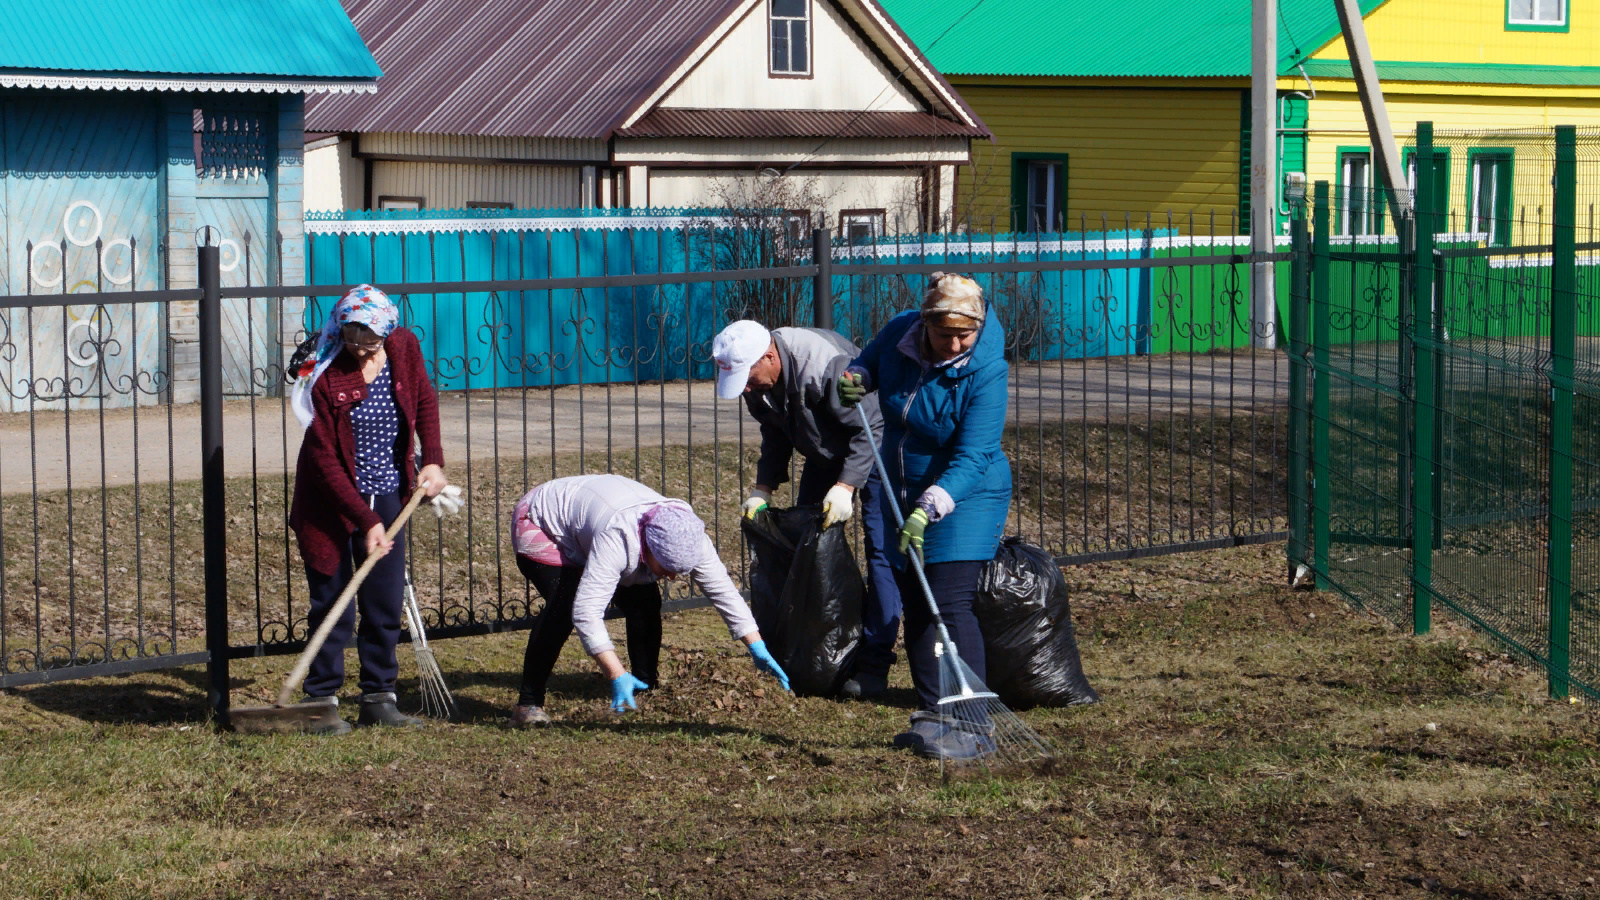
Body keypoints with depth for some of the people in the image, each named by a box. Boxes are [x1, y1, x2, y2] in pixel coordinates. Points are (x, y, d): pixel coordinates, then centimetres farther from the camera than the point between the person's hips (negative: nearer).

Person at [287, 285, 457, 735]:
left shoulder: (404, 349, -6)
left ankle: (378, 699, 16)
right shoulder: (322, 372, -20)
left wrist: (432, 461, 1)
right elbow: (324, 460, -17)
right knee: (333, 607, -2)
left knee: (386, 604, 6)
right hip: (330, 503, -4)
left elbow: (426, 401, 15)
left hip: (387, 498, 4)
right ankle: (322, 701, 8)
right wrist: (366, 521, -20)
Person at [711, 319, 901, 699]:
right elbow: (775, 436, 6)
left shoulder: (826, 364, -37)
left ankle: (874, 664, -14)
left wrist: (846, 486, -37)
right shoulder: (755, 379, -12)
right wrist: (763, 490, -2)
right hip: (826, 453, 8)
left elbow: (868, 429, -30)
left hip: (874, 448, -8)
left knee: (881, 550, -15)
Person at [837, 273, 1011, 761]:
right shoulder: (899, 333, -8)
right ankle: (933, 717, 17)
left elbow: (972, 458, -29)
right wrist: (853, 380, -9)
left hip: (966, 497, -7)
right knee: (915, 607, 8)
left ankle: (973, 726, -16)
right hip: (906, 494, 7)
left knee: (950, 602, -16)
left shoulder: (985, 371, -24)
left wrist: (928, 510, -39)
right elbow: (868, 362, 15)